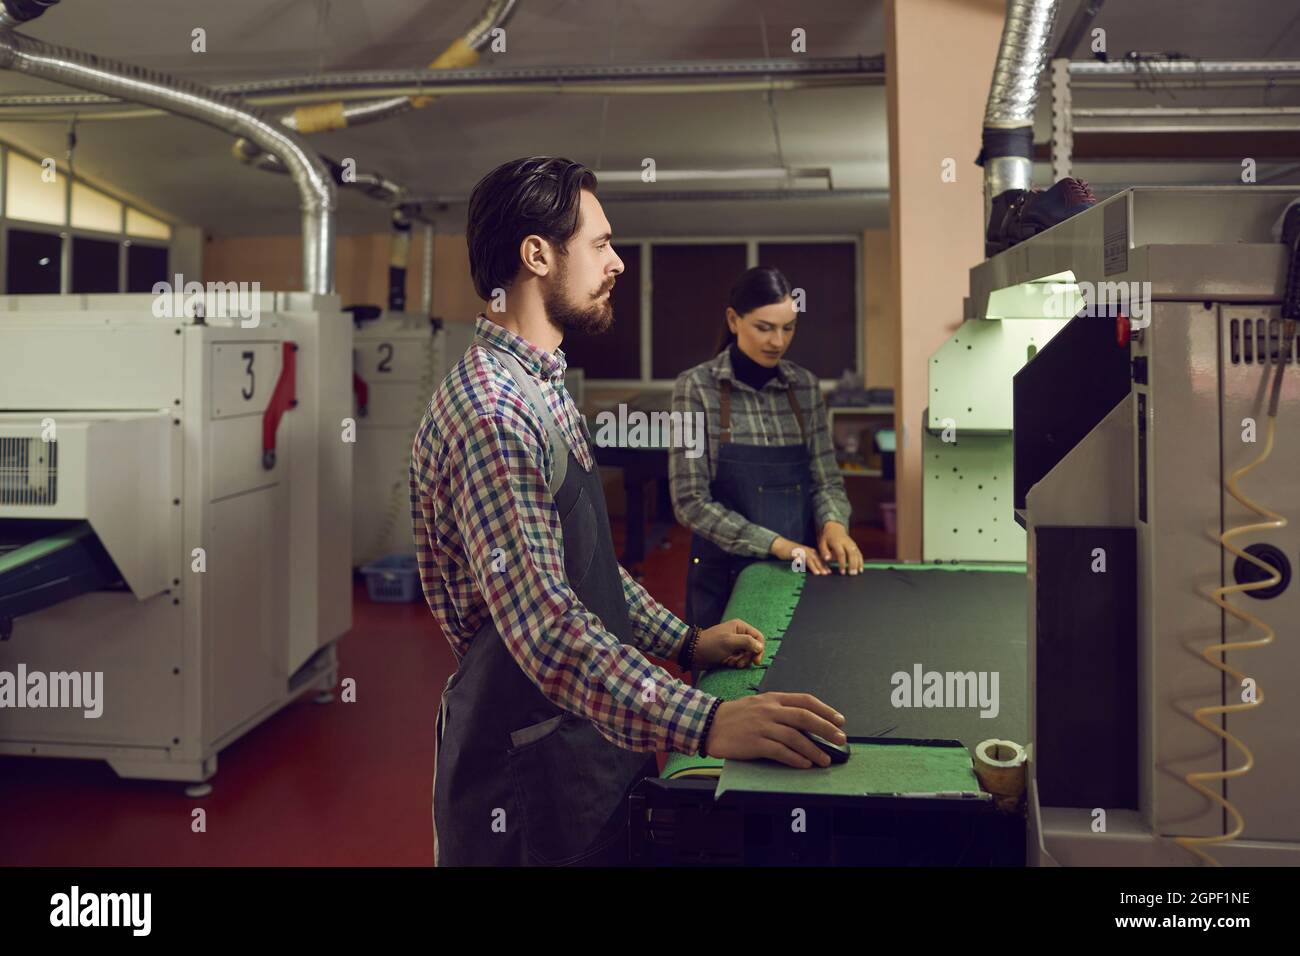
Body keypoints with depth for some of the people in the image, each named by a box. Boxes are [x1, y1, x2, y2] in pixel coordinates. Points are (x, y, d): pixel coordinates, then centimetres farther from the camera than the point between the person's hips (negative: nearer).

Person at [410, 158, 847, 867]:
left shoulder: (539, 389, 10)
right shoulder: (487, 412, -24)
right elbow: (543, 621, -33)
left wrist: (683, 642, 13)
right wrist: (704, 723, -40)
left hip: (591, 733, 10)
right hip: (531, 763, -10)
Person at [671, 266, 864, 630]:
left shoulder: (805, 386, 3)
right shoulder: (697, 387, -10)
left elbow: (827, 480, 7)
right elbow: (690, 501, -13)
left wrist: (833, 523, -14)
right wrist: (775, 544, -19)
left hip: (800, 572, 4)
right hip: (726, 573, -4)